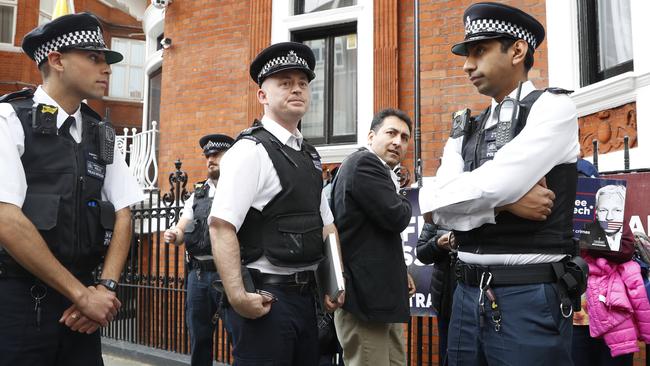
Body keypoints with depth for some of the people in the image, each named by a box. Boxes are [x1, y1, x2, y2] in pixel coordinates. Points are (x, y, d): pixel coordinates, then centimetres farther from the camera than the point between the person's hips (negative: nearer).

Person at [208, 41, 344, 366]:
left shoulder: (309, 155, 13)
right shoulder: (251, 150, -13)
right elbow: (221, 226, -22)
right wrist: (238, 296, -28)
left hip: (305, 294, 9)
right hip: (265, 297, -8)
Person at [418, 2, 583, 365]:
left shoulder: (552, 107, -5)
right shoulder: (465, 131, 13)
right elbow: (439, 208, -3)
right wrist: (504, 201, -13)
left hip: (528, 299, -5)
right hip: (468, 296, 6)